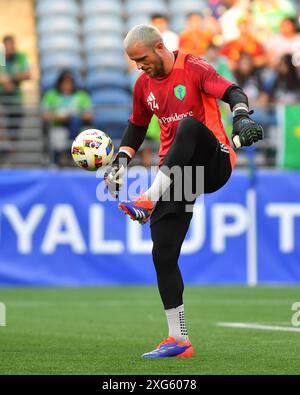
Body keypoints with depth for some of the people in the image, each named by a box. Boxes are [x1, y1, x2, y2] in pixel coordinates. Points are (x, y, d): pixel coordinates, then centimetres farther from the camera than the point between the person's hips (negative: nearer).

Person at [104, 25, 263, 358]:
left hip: (215, 162, -6)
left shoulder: (193, 68, -7)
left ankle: (149, 199, -42)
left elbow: (231, 92, -21)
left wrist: (241, 116, -42)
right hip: (175, 174, 6)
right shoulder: (144, 84, 12)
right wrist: (121, 160, 14)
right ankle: (178, 341, 2)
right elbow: (137, 126, 27)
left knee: (189, 125, -38)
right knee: (163, 254, -4)